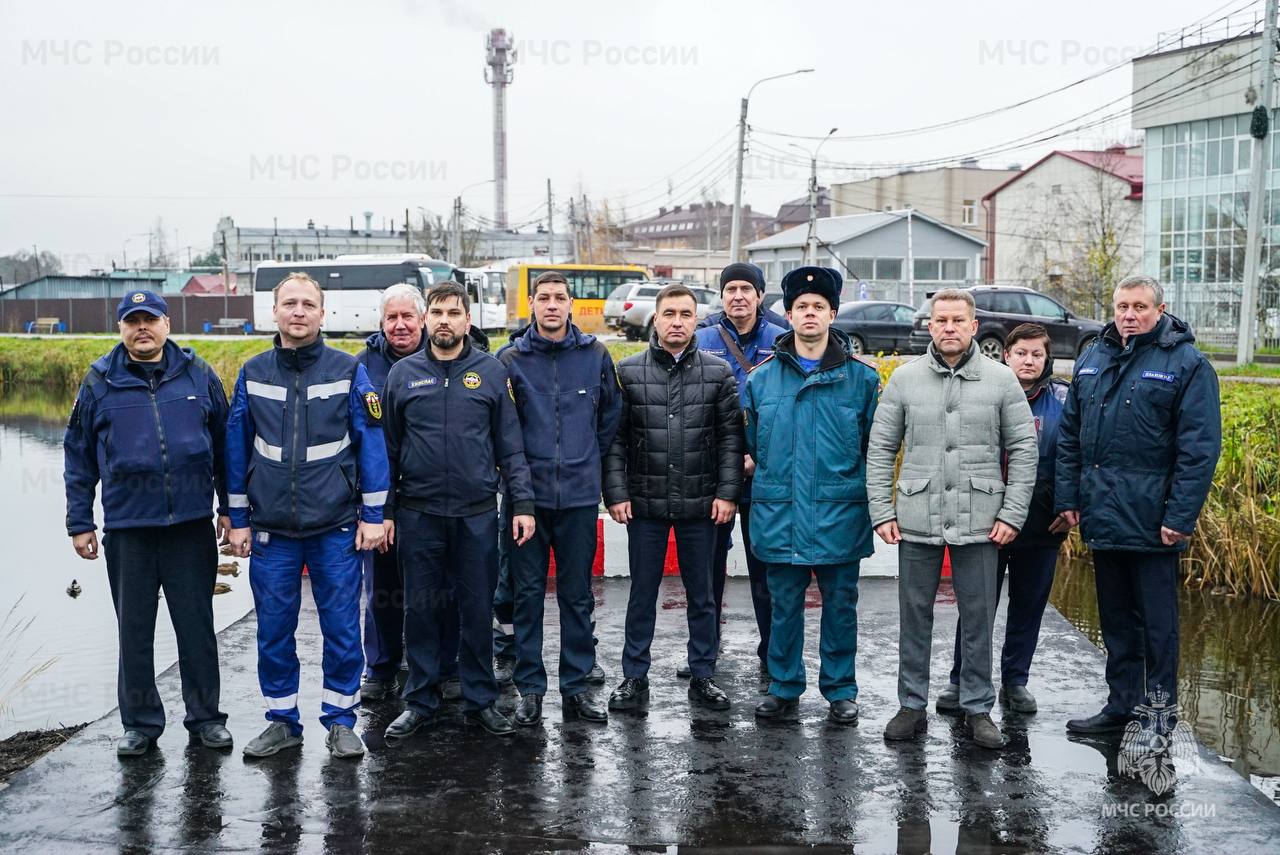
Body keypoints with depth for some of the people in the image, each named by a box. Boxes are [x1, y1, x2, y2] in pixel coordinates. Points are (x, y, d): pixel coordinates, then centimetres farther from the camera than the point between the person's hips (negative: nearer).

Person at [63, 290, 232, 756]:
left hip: (192, 525, 0)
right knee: (134, 630, 9)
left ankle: (205, 717, 20)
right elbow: (78, 456, 8)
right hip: (127, 528, 0)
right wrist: (79, 523, 5)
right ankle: (141, 722, 22)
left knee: (197, 625, 7)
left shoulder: (198, 375, 4)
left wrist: (229, 507, 6)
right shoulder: (100, 382, 4)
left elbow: (224, 443, 9)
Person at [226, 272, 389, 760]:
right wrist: (238, 519, 6)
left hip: (337, 528, -2)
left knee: (342, 628, 3)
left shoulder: (348, 371, -2)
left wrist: (372, 515, -6)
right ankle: (282, 722, 22)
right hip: (271, 530, 2)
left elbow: (371, 443, -2)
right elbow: (237, 448, 8)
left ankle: (340, 721, 18)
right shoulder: (253, 374, 5)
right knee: (273, 630, 8)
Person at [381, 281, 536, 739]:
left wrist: (522, 503, -4)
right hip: (418, 513, 1)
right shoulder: (403, 373, 4)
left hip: (477, 513, 0)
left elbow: (510, 445, 4)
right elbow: (388, 448, 8)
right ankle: (420, 701, 20)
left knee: (478, 610, 7)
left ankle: (481, 699, 20)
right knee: (421, 611, 8)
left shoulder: (491, 372, 3)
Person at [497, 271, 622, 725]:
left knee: (577, 594, 8)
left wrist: (590, 458, 10)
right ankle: (530, 687, 15)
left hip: (580, 495, 1)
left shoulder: (595, 355, 3)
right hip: (527, 494, -1)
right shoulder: (510, 359, 0)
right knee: (528, 593, 5)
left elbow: (611, 415, 14)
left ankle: (577, 685, 18)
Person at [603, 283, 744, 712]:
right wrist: (616, 493, -6)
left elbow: (731, 437, 1)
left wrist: (727, 493, -6)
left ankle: (703, 676, 23)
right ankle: (634, 677, 19)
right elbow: (614, 438, 0)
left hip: (701, 505, 1)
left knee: (701, 594, 11)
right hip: (645, 504, 0)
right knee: (642, 593, 9)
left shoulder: (718, 372, 2)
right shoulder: (628, 371, 0)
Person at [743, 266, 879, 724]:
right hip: (780, 513, 1)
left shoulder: (861, 377, 1)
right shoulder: (762, 377, 6)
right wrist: (769, 473, 11)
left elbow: (875, 444, 6)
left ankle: (841, 691, 20)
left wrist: (856, 484, 3)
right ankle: (784, 688, 21)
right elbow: (752, 442, 17)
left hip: (840, 514, -1)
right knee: (784, 605, 8)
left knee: (840, 605, 7)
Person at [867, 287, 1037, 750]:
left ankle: (978, 708, 18)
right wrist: (882, 512, -1)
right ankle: (912, 705, 19)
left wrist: (1012, 514, -3)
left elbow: (1023, 450, 3)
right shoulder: (905, 378, 3)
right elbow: (880, 449, 5)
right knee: (914, 616, 8)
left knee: (978, 618, 6)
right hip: (917, 520, 1)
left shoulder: (1001, 379, 2)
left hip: (979, 521, 0)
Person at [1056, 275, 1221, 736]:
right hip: (1102, 519, 6)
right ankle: (1121, 704, 27)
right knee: (1115, 619, 15)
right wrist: (1067, 497, 8)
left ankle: (1158, 714, 14)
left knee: (1157, 621, 3)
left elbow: (1200, 448, -11)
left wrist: (1180, 516, -16)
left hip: (1152, 521, -6)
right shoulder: (1092, 359, 11)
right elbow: (1069, 435, 15)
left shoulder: (1187, 364, -6)